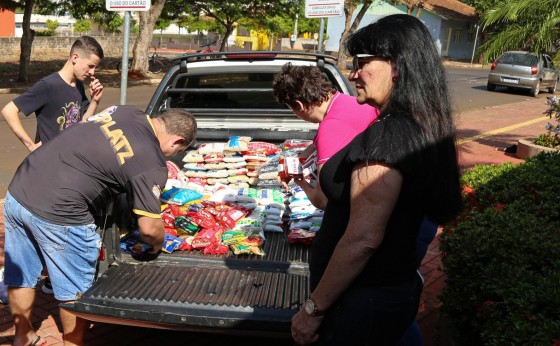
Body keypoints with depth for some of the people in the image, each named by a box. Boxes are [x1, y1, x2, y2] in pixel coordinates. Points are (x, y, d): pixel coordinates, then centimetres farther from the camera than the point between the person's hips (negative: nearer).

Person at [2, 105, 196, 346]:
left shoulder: (122, 110, 6)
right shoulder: (152, 165, -13)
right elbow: (149, 228, -10)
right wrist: (158, 244, 11)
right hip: (57, 213, -8)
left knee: (20, 278, 24)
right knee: (74, 292, 15)